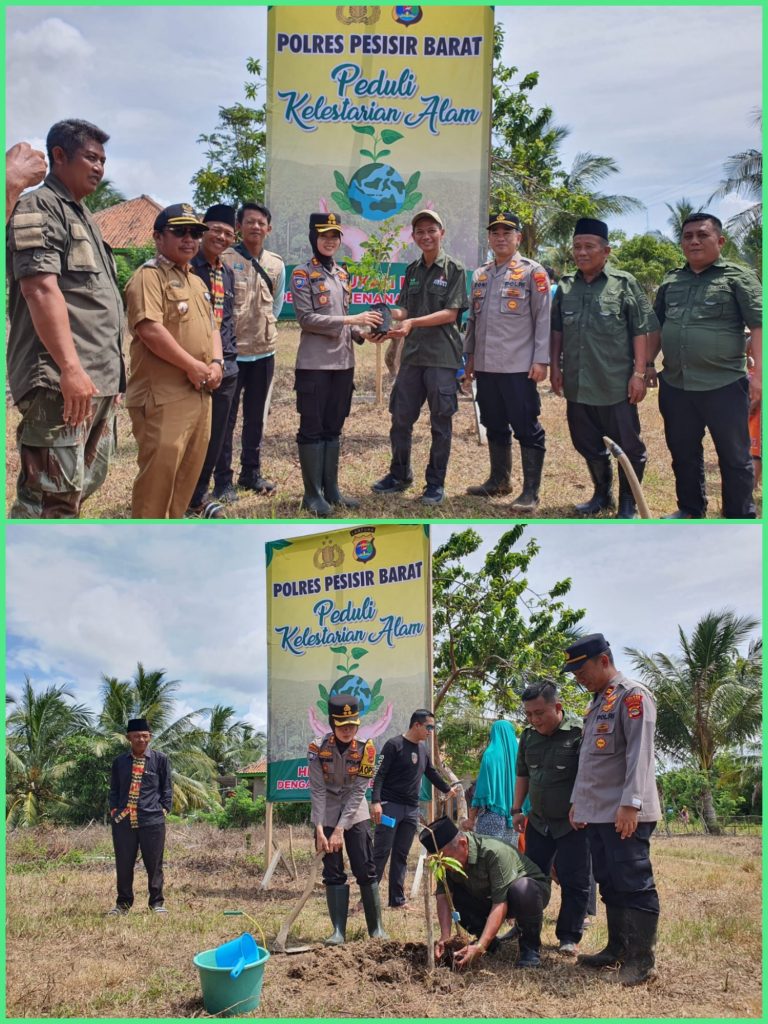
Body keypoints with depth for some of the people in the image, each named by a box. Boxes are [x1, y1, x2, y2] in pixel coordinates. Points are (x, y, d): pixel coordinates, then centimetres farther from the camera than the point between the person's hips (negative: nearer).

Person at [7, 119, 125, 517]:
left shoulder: (82, 216, 24)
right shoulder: (39, 207, -5)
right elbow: (41, 290, -18)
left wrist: (111, 374, 24)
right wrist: (71, 368, -26)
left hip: (98, 380, 10)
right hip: (62, 381, -10)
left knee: (83, 486, 14)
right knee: (52, 496, -13)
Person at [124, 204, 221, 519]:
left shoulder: (197, 282, 19)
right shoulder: (148, 276, -9)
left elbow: (211, 327, 22)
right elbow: (150, 330, -21)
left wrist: (216, 363, 2)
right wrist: (193, 366, -17)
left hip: (199, 394, 9)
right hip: (163, 396, -9)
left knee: (188, 472, 14)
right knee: (158, 473, -8)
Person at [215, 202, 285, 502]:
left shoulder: (276, 264, 7)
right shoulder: (223, 259, -9)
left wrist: (262, 327, 13)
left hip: (264, 351, 5)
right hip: (230, 350, -5)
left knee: (257, 416, 13)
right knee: (225, 417, 0)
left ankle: (251, 472, 25)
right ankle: (223, 480, 7)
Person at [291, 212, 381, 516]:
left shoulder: (342, 274, 15)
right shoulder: (302, 274, -6)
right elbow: (306, 318, -15)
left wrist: (361, 330, 1)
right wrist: (351, 319, -19)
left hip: (343, 362, 7)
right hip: (314, 364, -7)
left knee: (333, 427, 12)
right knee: (312, 429, 0)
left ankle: (331, 488, 19)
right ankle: (312, 493, 6)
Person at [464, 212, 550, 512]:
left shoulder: (532, 271, -2)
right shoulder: (480, 275, 15)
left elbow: (543, 318, -7)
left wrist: (541, 360, -12)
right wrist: (470, 355, 16)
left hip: (518, 366, -6)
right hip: (485, 365, 6)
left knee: (526, 428, -3)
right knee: (494, 425, 14)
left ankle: (531, 491, 1)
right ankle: (499, 479, 28)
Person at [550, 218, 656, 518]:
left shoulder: (624, 284, -5)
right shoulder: (565, 286, 7)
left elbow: (640, 331, -6)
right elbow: (557, 330, 14)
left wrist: (639, 373, -11)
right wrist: (555, 366, 9)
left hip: (616, 384, -4)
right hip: (577, 384, 4)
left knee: (628, 446, 3)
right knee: (587, 444, 15)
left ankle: (628, 504, 19)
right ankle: (602, 494, 33)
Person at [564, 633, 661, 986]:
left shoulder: (633, 696, -10)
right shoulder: (597, 703, 19)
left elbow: (639, 754, -18)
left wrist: (630, 804, -24)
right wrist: (577, 801, 20)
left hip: (624, 814, -9)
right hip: (596, 812, 9)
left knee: (634, 886, -4)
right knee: (609, 885, 14)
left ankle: (641, 960, 1)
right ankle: (617, 949, 23)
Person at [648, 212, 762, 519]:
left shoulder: (738, 277, -4)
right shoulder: (670, 281, 11)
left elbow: (759, 324, -10)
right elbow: (656, 328, 19)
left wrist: (759, 371, -19)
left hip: (724, 386, -5)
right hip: (674, 386, 5)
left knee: (734, 456, 4)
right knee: (683, 453, 16)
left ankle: (740, 517, 15)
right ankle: (690, 509, 31)